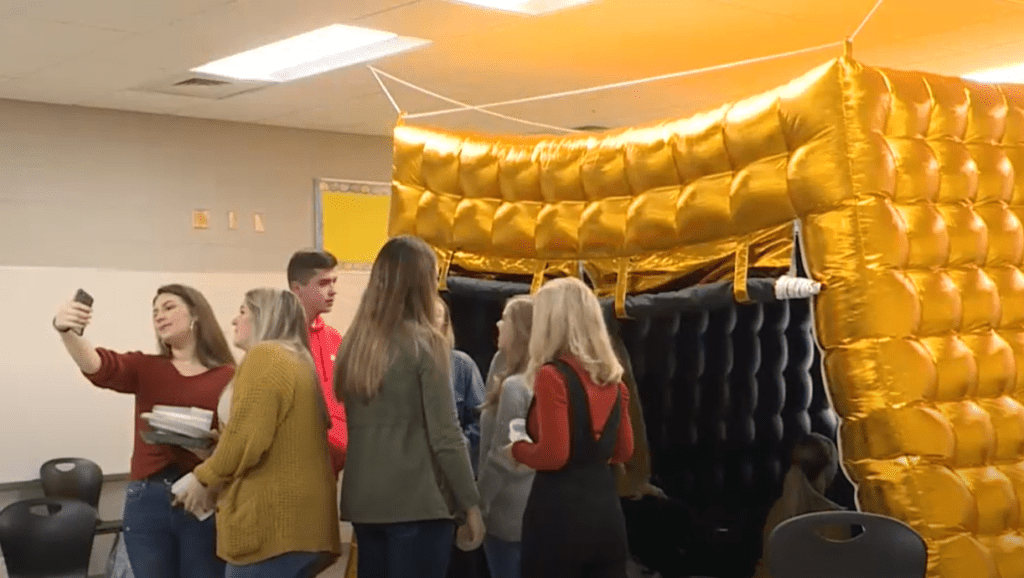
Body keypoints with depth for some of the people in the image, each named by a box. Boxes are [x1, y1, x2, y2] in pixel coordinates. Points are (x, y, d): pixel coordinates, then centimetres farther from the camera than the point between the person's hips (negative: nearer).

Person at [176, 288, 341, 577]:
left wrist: (205, 479, -3)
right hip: (299, 517, 9)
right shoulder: (299, 361, 18)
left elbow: (246, 440, -17)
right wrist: (216, 441, 17)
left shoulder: (263, 357, -10)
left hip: (272, 520, -9)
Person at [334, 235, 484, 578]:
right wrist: (470, 503, -5)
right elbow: (445, 435, -12)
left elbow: (356, 425, 12)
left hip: (363, 499, 6)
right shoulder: (424, 342, -9)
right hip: (417, 501, -6)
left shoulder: (354, 342, 9)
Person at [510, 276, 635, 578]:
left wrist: (517, 448, 0)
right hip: (606, 509, 7)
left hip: (559, 512, -7)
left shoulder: (552, 376, -12)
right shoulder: (611, 377, 9)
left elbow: (553, 455, -18)